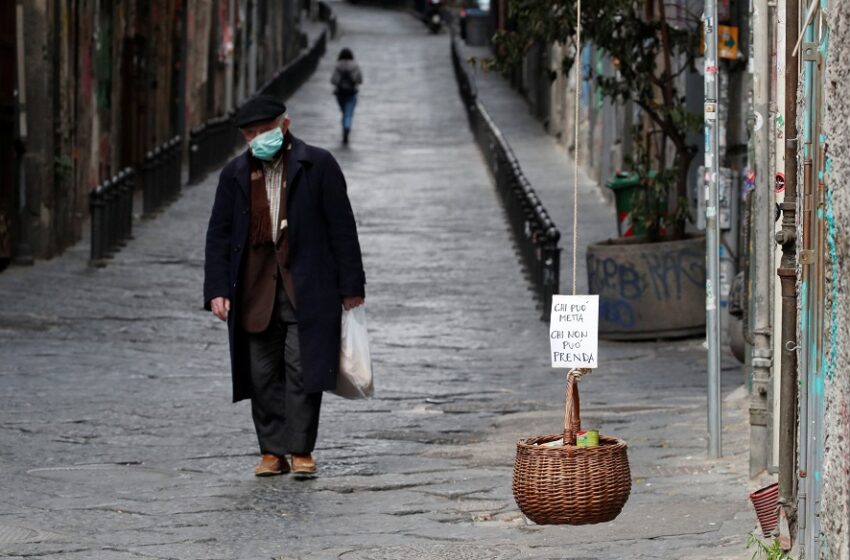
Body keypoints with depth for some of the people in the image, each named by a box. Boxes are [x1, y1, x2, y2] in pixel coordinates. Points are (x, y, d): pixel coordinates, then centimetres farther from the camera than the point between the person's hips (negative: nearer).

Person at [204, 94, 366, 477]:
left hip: (307, 289, -3)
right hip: (255, 290, 3)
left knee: (303, 368, -7)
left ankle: (300, 450, -1)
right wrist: (216, 290, 1)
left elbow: (342, 227, 0)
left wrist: (351, 287, -3)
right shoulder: (235, 174, 10)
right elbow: (219, 234, 11)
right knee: (263, 373, 4)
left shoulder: (318, 165, 1)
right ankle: (272, 451, 12)